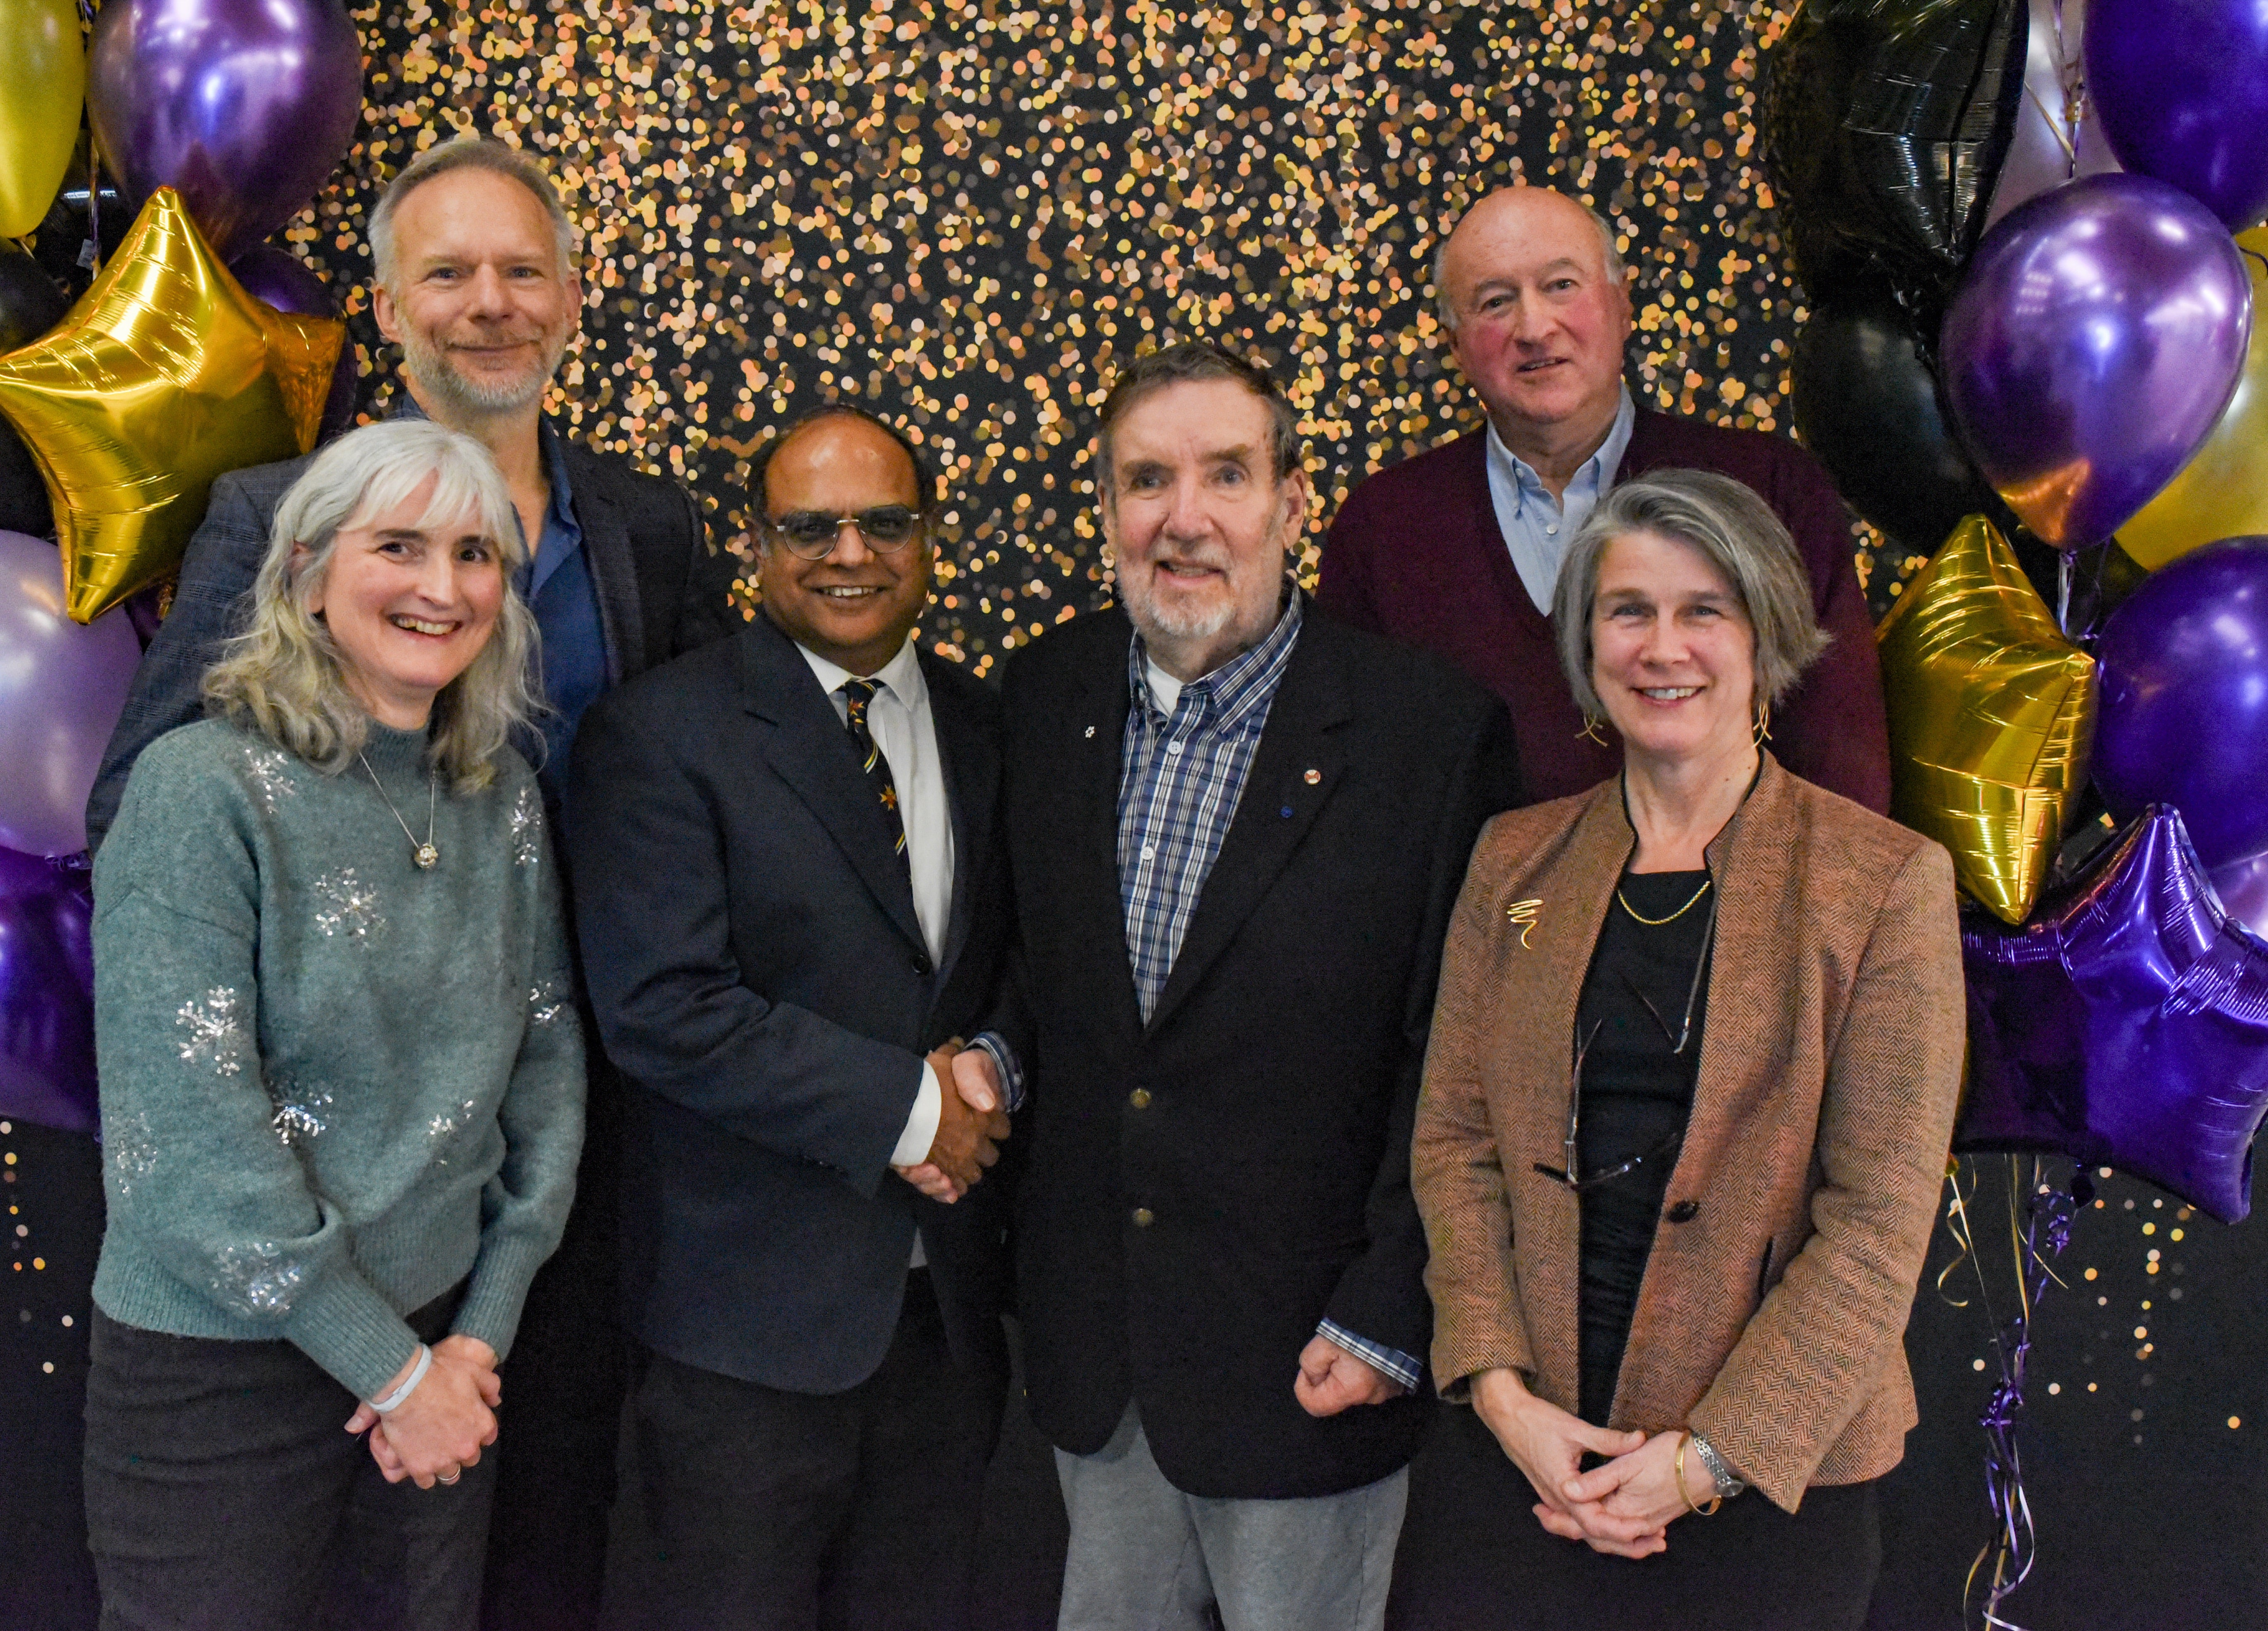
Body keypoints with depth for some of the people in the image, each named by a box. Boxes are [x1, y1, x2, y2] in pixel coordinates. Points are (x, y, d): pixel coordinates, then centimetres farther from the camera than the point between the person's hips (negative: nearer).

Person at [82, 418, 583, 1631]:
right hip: (218, 1367, -5)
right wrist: (391, 1369, -14)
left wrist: (482, 1332, -2)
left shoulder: (504, 799, 4)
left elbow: (547, 1059, 7)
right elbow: (192, 1133, -18)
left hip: (442, 1335, 5)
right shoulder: (202, 789, -14)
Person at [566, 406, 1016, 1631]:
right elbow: (661, 1008, -17)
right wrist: (905, 1107, -17)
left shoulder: (985, 730, 9)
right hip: (751, 1309, -5)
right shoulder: (659, 732, -8)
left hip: (950, 1301, 5)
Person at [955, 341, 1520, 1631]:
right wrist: (1000, 1051, -3)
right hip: (1096, 1350, 5)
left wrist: (1388, 1319, -13)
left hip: (1306, 1363, -4)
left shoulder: (1432, 728, -15)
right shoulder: (1054, 689, 2)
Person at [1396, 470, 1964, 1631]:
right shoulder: (1515, 860, 6)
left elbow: (1881, 1218, -9)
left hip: (1771, 1475, -2)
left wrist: (1710, 1456, -13)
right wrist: (1501, 1391, -8)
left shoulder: (1887, 882, -5)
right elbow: (1452, 1141, 5)